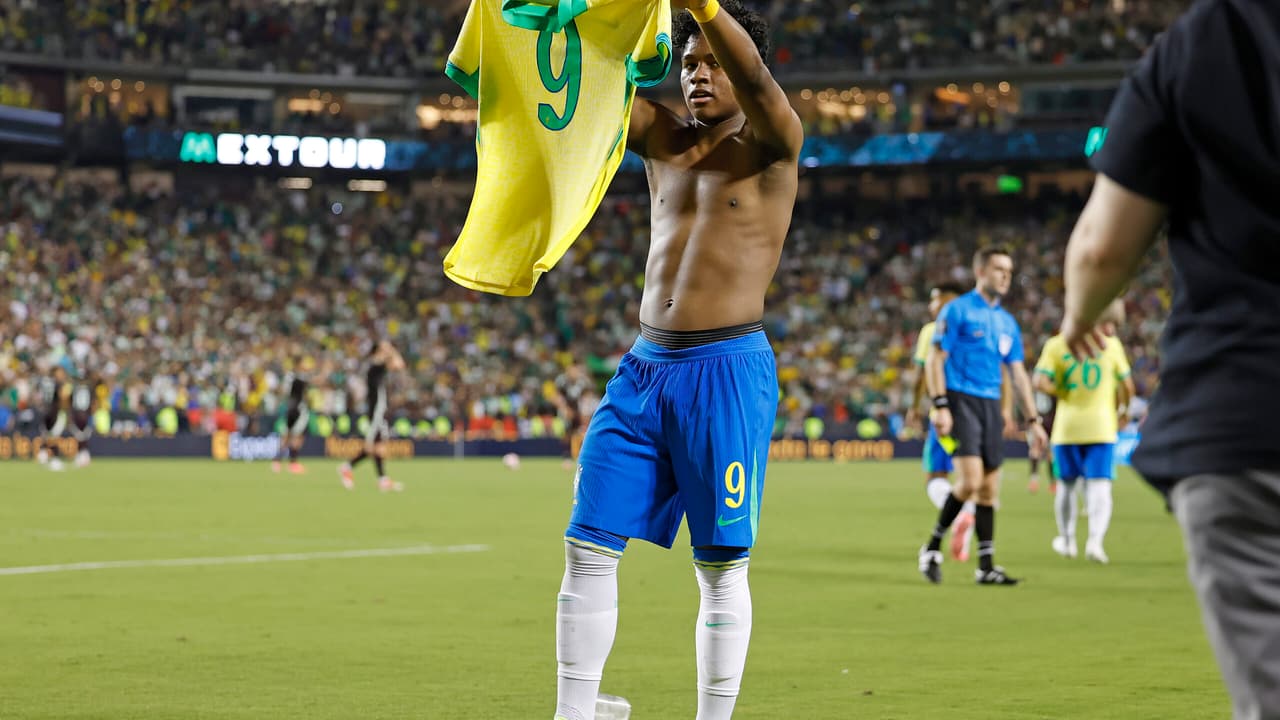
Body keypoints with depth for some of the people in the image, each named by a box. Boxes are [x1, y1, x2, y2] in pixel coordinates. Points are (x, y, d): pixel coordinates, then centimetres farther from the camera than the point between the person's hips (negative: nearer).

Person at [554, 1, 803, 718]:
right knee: (589, 551, 0)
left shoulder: (771, 145, 0)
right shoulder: (665, 140, 15)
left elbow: (757, 80, -21)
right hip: (645, 366, 5)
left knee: (721, 567, 0)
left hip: (728, 370, -5)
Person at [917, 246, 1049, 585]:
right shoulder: (958, 310, -2)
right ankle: (932, 548, -2)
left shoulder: (1007, 322, 16)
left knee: (989, 489, 4)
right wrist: (940, 406, -16)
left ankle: (986, 566, 8)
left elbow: (1018, 373, 19)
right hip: (961, 401, -6)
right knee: (971, 481, -18)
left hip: (991, 405, 6)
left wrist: (1033, 420, 13)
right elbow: (936, 359, -6)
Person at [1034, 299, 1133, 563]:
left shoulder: (1056, 344, 0)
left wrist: (1063, 393, 5)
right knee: (1100, 487, -4)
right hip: (1101, 425, -2)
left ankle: (1066, 540, 29)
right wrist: (1119, 411, 18)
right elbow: (1127, 386, 1)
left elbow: (1041, 382, -11)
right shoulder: (1111, 344, -2)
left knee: (1067, 484, 17)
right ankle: (1095, 539, -24)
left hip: (1067, 425, 2)